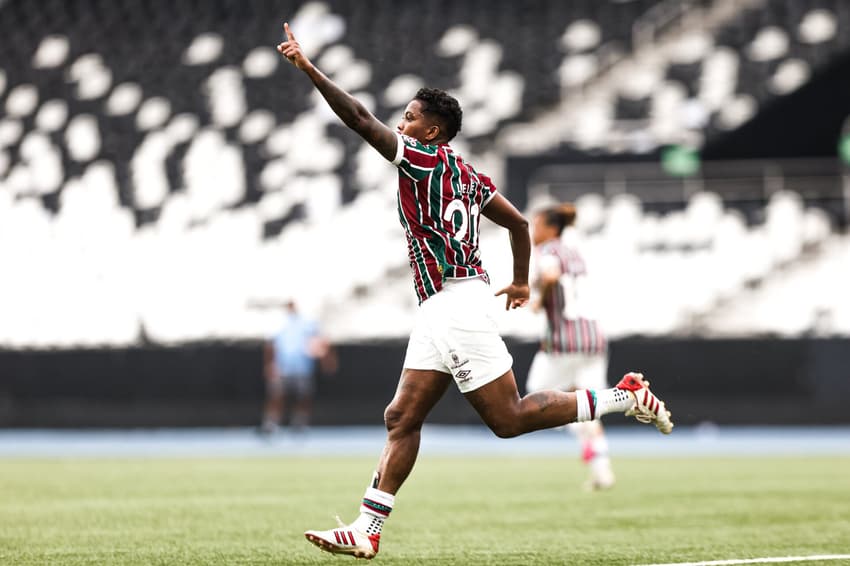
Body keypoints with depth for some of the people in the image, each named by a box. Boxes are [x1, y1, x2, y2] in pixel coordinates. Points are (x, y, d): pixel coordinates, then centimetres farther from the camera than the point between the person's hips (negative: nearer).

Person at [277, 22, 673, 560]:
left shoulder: (426, 158, -9)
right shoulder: (469, 176, 16)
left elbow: (360, 118, -15)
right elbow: (520, 223, 22)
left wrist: (308, 67, -11)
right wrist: (522, 282, 36)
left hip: (456, 306, -10)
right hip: (439, 314, 10)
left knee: (510, 419, -6)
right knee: (402, 418, 4)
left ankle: (624, 397, 3)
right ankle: (366, 531, 1)